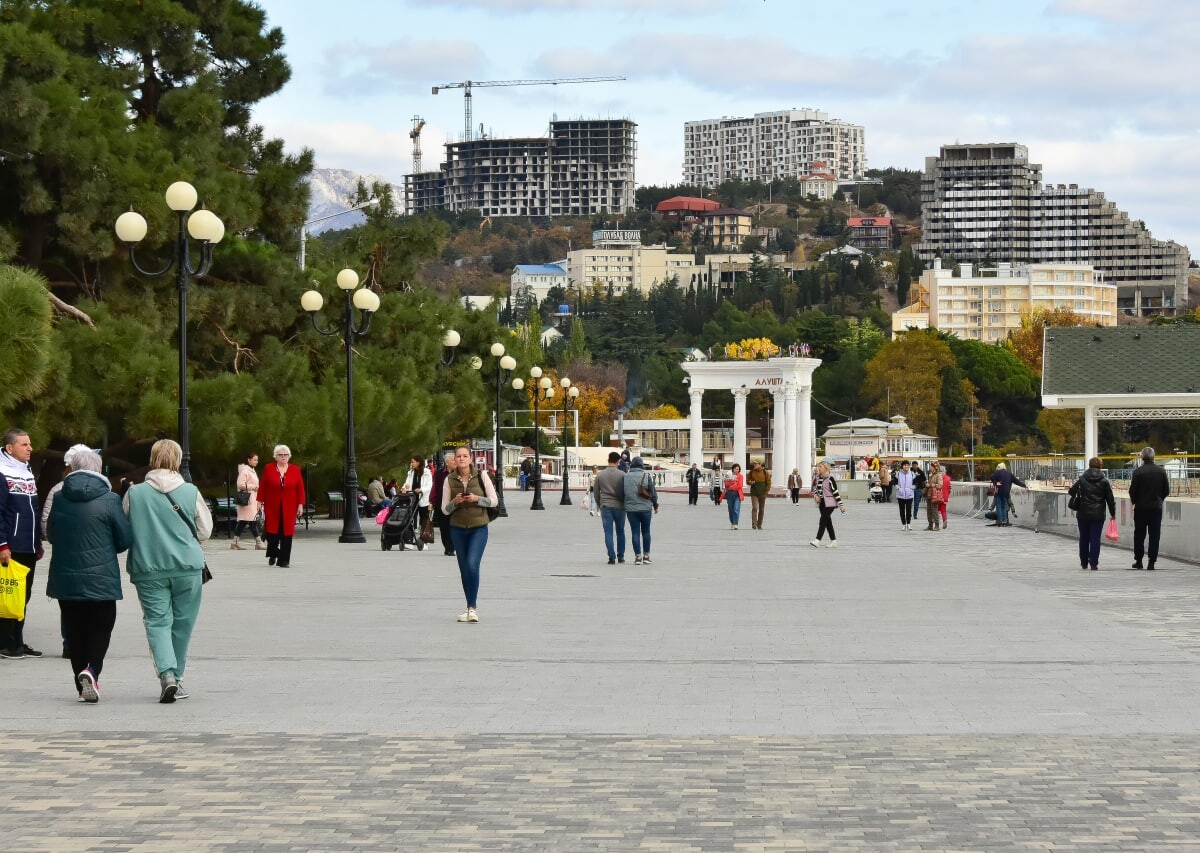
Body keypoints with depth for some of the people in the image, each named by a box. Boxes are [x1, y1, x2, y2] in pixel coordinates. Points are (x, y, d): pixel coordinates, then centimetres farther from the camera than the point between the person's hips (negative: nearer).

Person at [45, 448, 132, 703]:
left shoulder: (59, 498, 0)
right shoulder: (109, 500, -9)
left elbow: (51, 535, 11)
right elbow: (126, 539, -4)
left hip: (65, 577, 3)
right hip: (101, 577, -3)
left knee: (74, 630, 12)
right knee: (101, 626, 9)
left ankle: (83, 688, 12)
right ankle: (91, 669, -17)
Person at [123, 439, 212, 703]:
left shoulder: (134, 493, -3)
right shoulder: (190, 492, -3)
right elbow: (204, 531, 5)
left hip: (148, 569, 0)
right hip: (187, 567, 0)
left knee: (157, 622, 1)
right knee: (182, 623, 12)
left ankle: (167, 674, -19)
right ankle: (176, 677, 19)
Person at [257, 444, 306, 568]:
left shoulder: (295, 470, 3)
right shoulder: (269, 469, 1)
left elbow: (300, 488, 3)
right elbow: (262, 486, 2)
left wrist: (300, 504, -2)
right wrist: (260, 501, -2)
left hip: (289, 507, 0)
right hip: (272, 507, 0)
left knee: (286, 533, -1)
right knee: (271, 531, -1)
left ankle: (284, 560, 4)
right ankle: (273, 555, 23)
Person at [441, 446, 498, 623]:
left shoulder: (481, 476, -4)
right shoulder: (449, 479, 1)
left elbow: (494, 501, 0)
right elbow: (445, 509, 4)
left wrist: (477, 499, -16)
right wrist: (455, 502, -16)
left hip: (479, 528, -3)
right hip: (458, 529, 3)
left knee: (472, 565, -17)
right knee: (464, 569, 7)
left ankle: (472, 608, -12)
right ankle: (469, 608, 18)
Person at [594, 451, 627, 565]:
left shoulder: (600, 475, 2)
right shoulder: (622, 475, -5)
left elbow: (596, 493, 7)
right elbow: (626, 491, -3)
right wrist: (625, 504, 12)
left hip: (605, 507, 1)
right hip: (619, 506, -1)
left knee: (608, 533, 1)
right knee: (620, 532, 12)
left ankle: (611, 557, -8)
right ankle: (620, 556, 15)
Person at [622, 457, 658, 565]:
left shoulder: (625, 477, -4)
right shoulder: (647, 476, -6)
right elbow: (653, 492, -2)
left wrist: (624, 505, 16)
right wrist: (655, 505, 12)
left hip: (631, 509, 0)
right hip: (646, 508, 0)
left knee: (635, 532, 3)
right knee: (646, 532, 12)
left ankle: (638, 556, 0)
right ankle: (646, 555, 16)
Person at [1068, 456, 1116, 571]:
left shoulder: (1082, 479, -2)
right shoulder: (1104, 481, -2)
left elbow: (1071, 492, 2)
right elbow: (1110, 499, 0)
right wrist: (1113, 513, 10)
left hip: (1083, 514, 1)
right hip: (1098, 514, -1)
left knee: (1084, 538, 13)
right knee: (1095, 539, 1)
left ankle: (1084, 563, 21)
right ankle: (1093, 564, -4)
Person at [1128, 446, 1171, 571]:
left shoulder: (1138, 471, -11)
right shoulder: (1161, 471, -2)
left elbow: (1132, 491, -9)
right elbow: (1167, 490, 2)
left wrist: (1134, 502, 10)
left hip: (1141, 508, -2)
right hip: (1156, 508, 2)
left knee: (1139, 536, 11)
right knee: (1154, 536, 4)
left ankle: (1138, 561, 14)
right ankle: (1151, 563, 0)